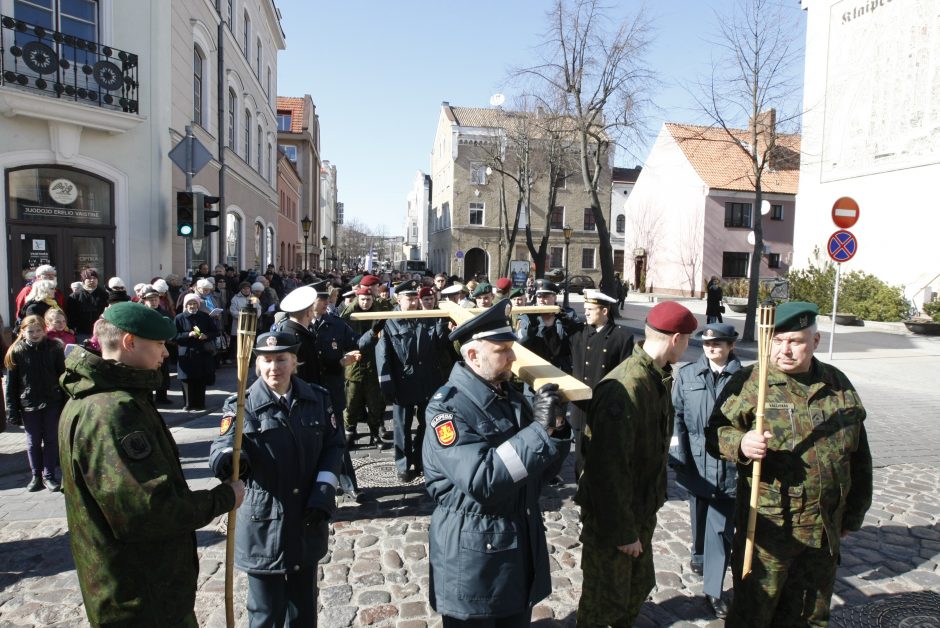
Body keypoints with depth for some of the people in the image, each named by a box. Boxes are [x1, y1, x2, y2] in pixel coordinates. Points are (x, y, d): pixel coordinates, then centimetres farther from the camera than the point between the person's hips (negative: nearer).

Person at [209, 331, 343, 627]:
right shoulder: (242, 405, -7)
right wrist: (229, 459, -43)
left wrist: (324, 490, -9)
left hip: (308, 521, 3)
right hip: (264, 524, -2)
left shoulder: (318, 398, 0)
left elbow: (333, 445, 3)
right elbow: (224, 446, -20)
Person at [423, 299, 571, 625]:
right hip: (473, 556, -7)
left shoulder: (512, 397, 4)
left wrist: (556, 429, -12)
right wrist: (538, 430, -29)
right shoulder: (447, 407, -19)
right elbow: (481, 480, -30)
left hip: (521, 547, 7)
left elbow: (542, 471, 7)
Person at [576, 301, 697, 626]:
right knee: (605, 600, 11)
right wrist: (622, 531, -21)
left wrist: (655, 499, 15)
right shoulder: (624, 388, -30)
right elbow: (609, 468, -28)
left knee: (639, 585, 25)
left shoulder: (658, 377, 1)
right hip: (612, 516, -8)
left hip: (642, 509, 9)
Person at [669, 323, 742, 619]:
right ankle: (699, 555, 49)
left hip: (729, 466, -2)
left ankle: (713, 590, 14)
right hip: (696, 462, 2)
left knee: (721, 529, 2)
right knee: (699, 518, 22)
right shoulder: (687, 374, 0)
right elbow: (677, 416, 1)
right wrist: (678, 454, -5)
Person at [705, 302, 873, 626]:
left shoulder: (838, 385, 5)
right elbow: (715, 433, -7)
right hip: (767, 528, -4)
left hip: (825, 530, 4)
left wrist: (854, 513, 16)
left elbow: (859, 455, 13)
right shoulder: (747, 382, -8)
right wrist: (740, 443, -30)